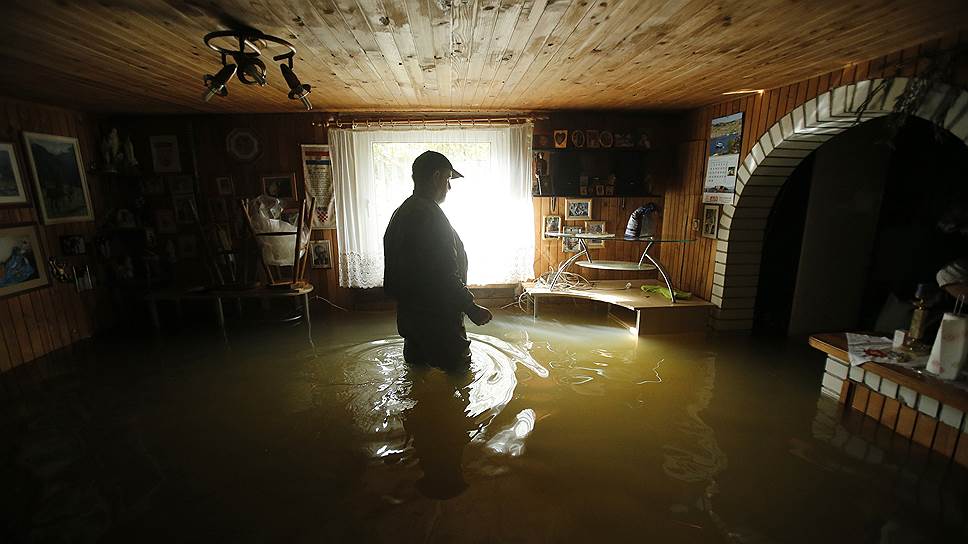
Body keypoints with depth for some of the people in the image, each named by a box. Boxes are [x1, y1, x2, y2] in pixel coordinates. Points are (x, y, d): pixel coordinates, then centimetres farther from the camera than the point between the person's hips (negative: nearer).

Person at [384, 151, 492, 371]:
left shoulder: (401, 213, 10)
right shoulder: (430, 215, -22)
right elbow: (445, 275, -26)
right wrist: (472, 308, -18)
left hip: (408, 314, 10)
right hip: (437, 320, -10)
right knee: (457, 371, 5)